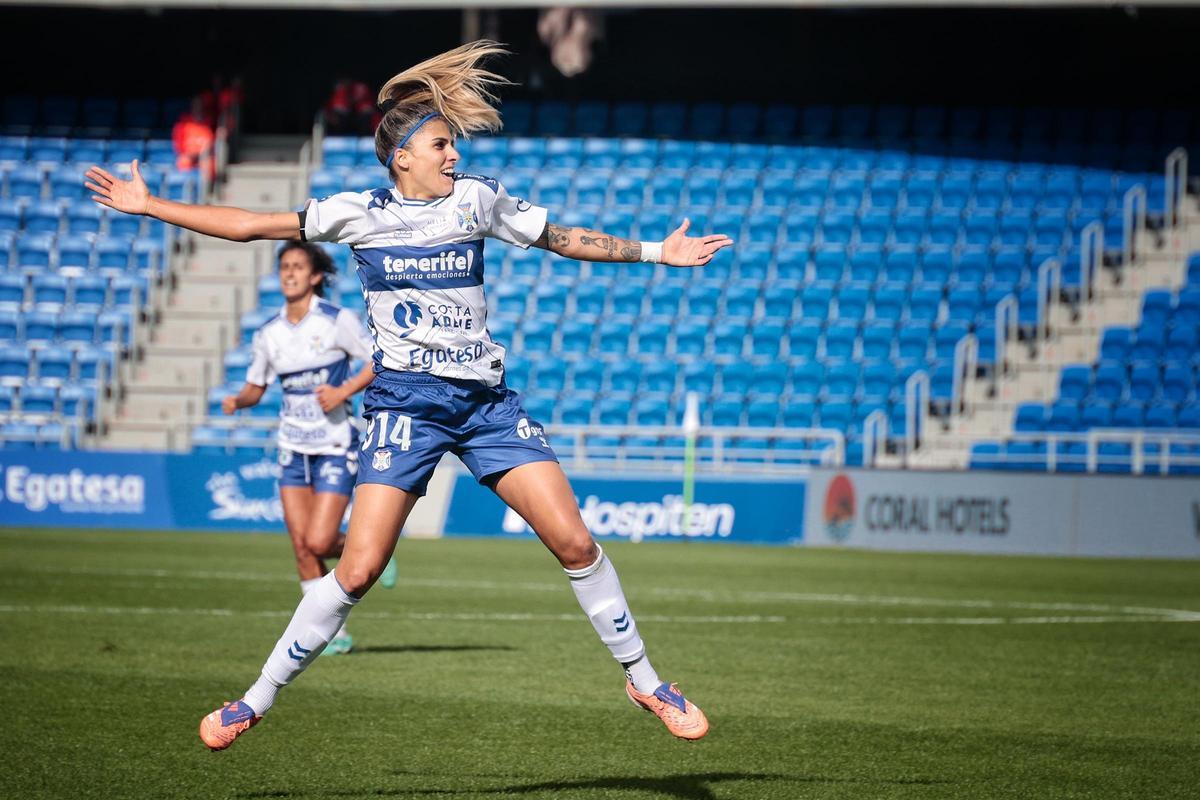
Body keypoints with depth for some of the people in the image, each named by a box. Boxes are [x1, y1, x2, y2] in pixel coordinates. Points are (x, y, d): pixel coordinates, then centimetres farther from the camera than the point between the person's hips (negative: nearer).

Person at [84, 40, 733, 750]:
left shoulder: (477, 199, 6)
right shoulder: (360, 213, 1)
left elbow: (566, 239, 18)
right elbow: (254, 226, 4)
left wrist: (655, 252, 18)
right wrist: (150, 207, 3)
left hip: (488, 400, 2)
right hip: (405, 405, -2)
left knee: (574, 541, -6)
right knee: (359, 569, -12)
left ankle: (645, 683, 10)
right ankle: (259, 700, 3)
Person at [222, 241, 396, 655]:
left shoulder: (338, 321, -10)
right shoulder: (268, 333, 3)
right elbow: (255, 386, 12)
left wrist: (345, 391, -17)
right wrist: (237, 401, -10)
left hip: (336, 446, -5)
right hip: (293, 447, 5)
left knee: (318, 542, -13)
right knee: (301, 546, 0)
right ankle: (334, 633, 11)